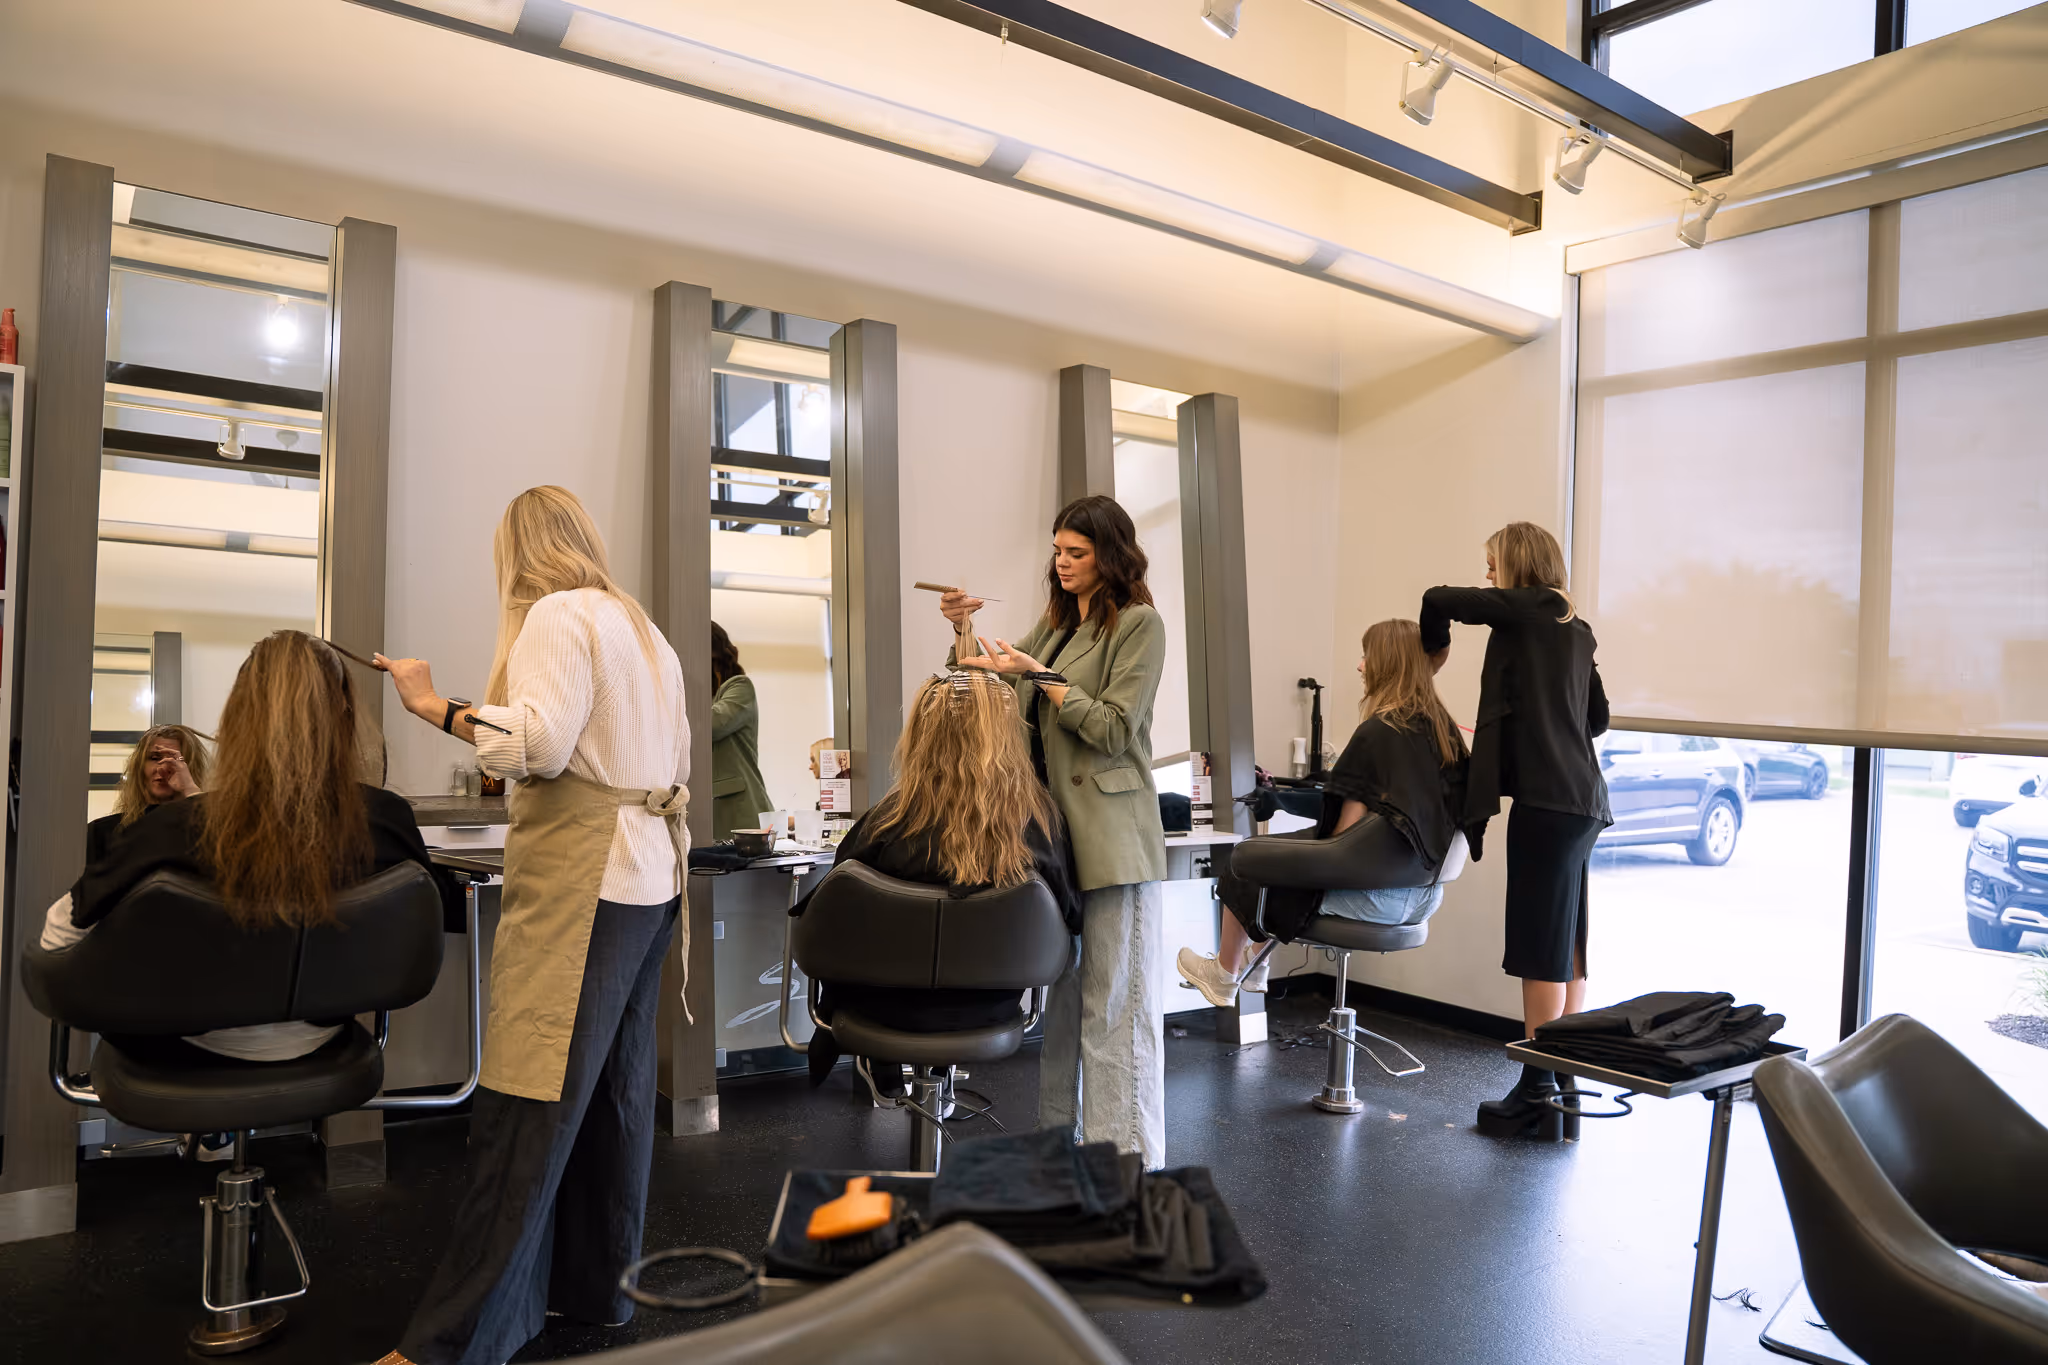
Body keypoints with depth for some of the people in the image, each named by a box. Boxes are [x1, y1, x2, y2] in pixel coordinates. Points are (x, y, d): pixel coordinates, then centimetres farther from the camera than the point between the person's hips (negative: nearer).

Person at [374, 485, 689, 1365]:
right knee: (616, 1088, 13)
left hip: (581, 876, -9)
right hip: (650, 872, 9)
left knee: (528, 1105, -7)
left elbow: (539, 741, -17)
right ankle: (596, 1285, 24)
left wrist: (434, 707, -8)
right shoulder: (646, 630, 21)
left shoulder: (557, 614, -5)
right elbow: (675, 761, 18)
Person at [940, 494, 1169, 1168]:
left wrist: (1040, 675, -15)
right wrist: (969, 632, 7)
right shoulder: (1056, 622, 17)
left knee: (1116, 1007, -2)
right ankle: (1056, 1134, 28)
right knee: (1057, 996, 15)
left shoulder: (1139, 622, -6)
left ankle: (1129, 1165, 7)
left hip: (1111, 837, -7)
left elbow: (1115, 729, -12)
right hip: (1053, 829, 8)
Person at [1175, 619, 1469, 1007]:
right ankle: (1253, 966, 39)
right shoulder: (1446, 730, 3)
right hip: (1423, 894, 8)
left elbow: (1346, 831, -21)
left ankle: (1224, 974, 33)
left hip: (1376, 895, -8)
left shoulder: (1377, 732, -20)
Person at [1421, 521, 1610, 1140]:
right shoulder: (1575, 627, 19)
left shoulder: (1523, 609, -5)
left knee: (1540, 950, -4)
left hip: (1545, 799, -9)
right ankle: (1564, 1088, 20)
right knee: (1565, 949, 12)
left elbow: (1439, 598, -9)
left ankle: (1537, 1093, 2)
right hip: (1580, 798, 9)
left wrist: (1436, 646, 10)